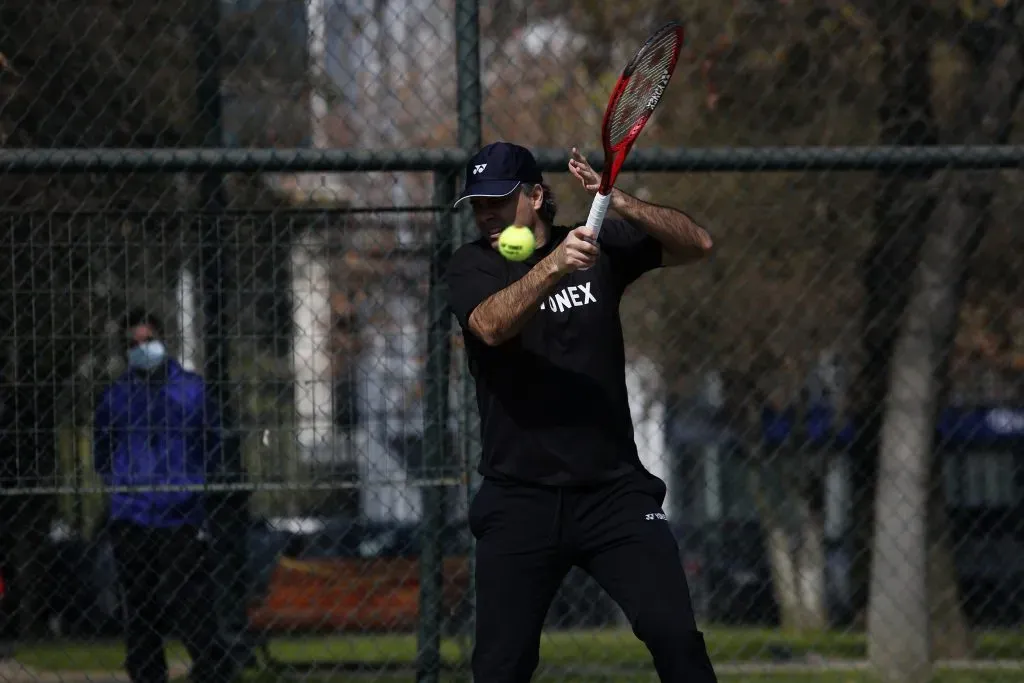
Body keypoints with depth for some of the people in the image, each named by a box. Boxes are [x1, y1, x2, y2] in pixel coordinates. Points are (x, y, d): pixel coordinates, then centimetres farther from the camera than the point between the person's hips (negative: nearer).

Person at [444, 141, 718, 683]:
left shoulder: (600, 246, 6)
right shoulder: (472, 266, 1)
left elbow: (696, 244, -2)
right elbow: (491, 325, -20)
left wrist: (618, 204, -18)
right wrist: (554, 266, -36)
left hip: (613, 490, 1)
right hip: (519, 502, 0)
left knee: (675, 634, -13)